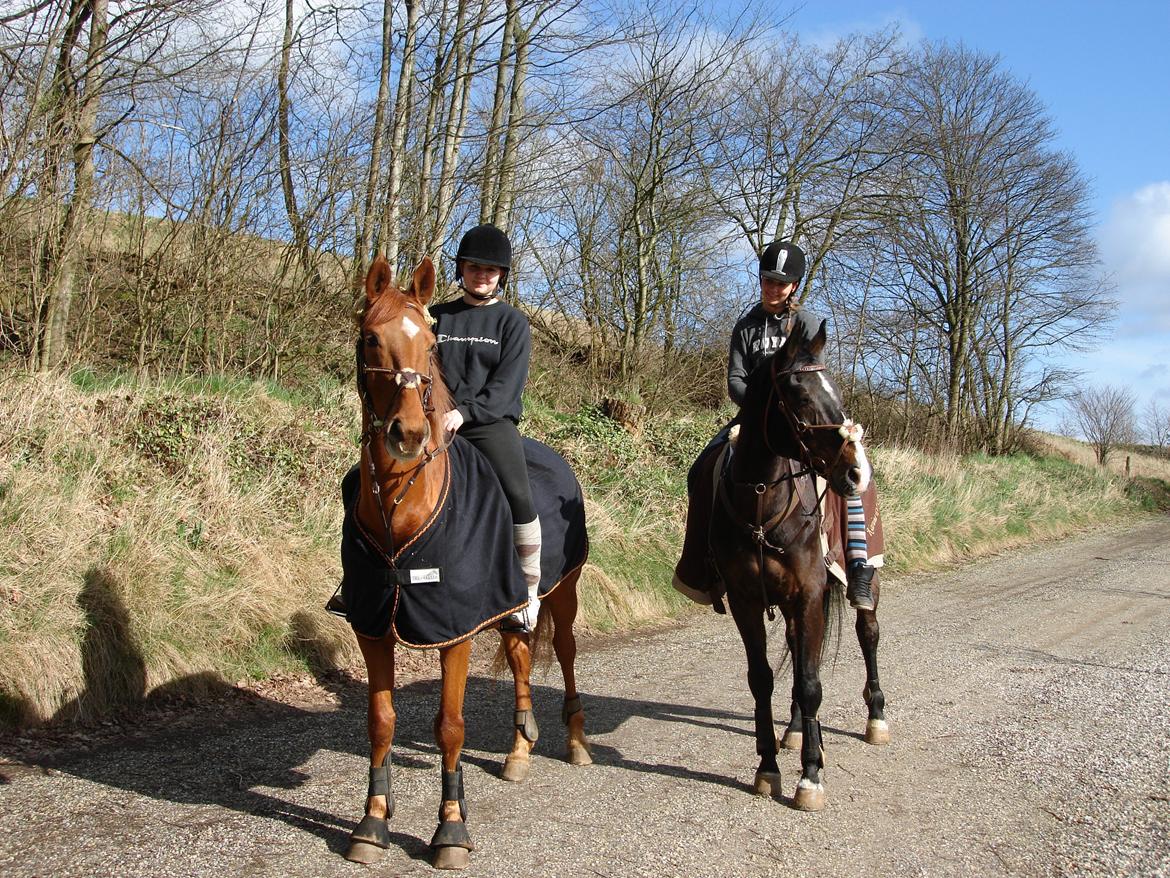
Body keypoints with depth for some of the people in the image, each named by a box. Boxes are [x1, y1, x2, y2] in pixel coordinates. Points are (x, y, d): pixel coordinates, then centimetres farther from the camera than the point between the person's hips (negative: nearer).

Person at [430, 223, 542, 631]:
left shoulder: (513, 322, 8)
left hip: (491, 422, -3)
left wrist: (465, 412, -17)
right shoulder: (438, 317, 18)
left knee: (518, 495, -26)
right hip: (437, 423, 4)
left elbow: (507, 385, -3)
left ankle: (528, 595, -15)